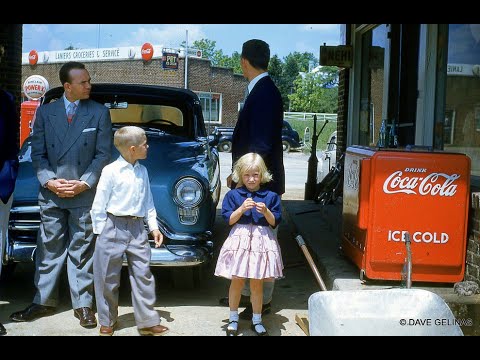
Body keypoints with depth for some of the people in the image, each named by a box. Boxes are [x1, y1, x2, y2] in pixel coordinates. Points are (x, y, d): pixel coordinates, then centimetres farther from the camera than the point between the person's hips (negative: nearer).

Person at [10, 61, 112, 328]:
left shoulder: (100, 113, 0)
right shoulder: (45, 112, 6)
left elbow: (103, 155, -2)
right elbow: (38, 153, 5)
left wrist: (84, 183, -12)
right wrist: (49, 181, -10)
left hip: (85, 194, -2)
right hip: (51, 194, 2)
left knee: (81, 251, 5)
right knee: (49, 249, 9)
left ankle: (83, 304, 13)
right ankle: (44, 302, 20)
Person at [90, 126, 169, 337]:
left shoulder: (143, 171, 8)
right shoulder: (111, 171, -8)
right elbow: (99, 205, -6)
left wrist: (154, 226, 8)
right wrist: (101, 232, -6)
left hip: (137, 228, 5)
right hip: (114, 227, -4)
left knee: (143, 275, 4)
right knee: (108, 278, 6)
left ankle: (148, 322, 14)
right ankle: (107, 323, 21)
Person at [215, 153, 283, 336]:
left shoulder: (270, 196, 1)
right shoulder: (233, 195, 0)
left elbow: (275, 222, 0)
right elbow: (229, 219, -4)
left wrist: (266, 211, -17)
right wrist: (242, 208, -17)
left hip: (262, 240, 0)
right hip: (240, 240, 0)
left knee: (257, 283, 8)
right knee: (237, 281, 7)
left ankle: (257, 320, 21)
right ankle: (233, 318, 23)